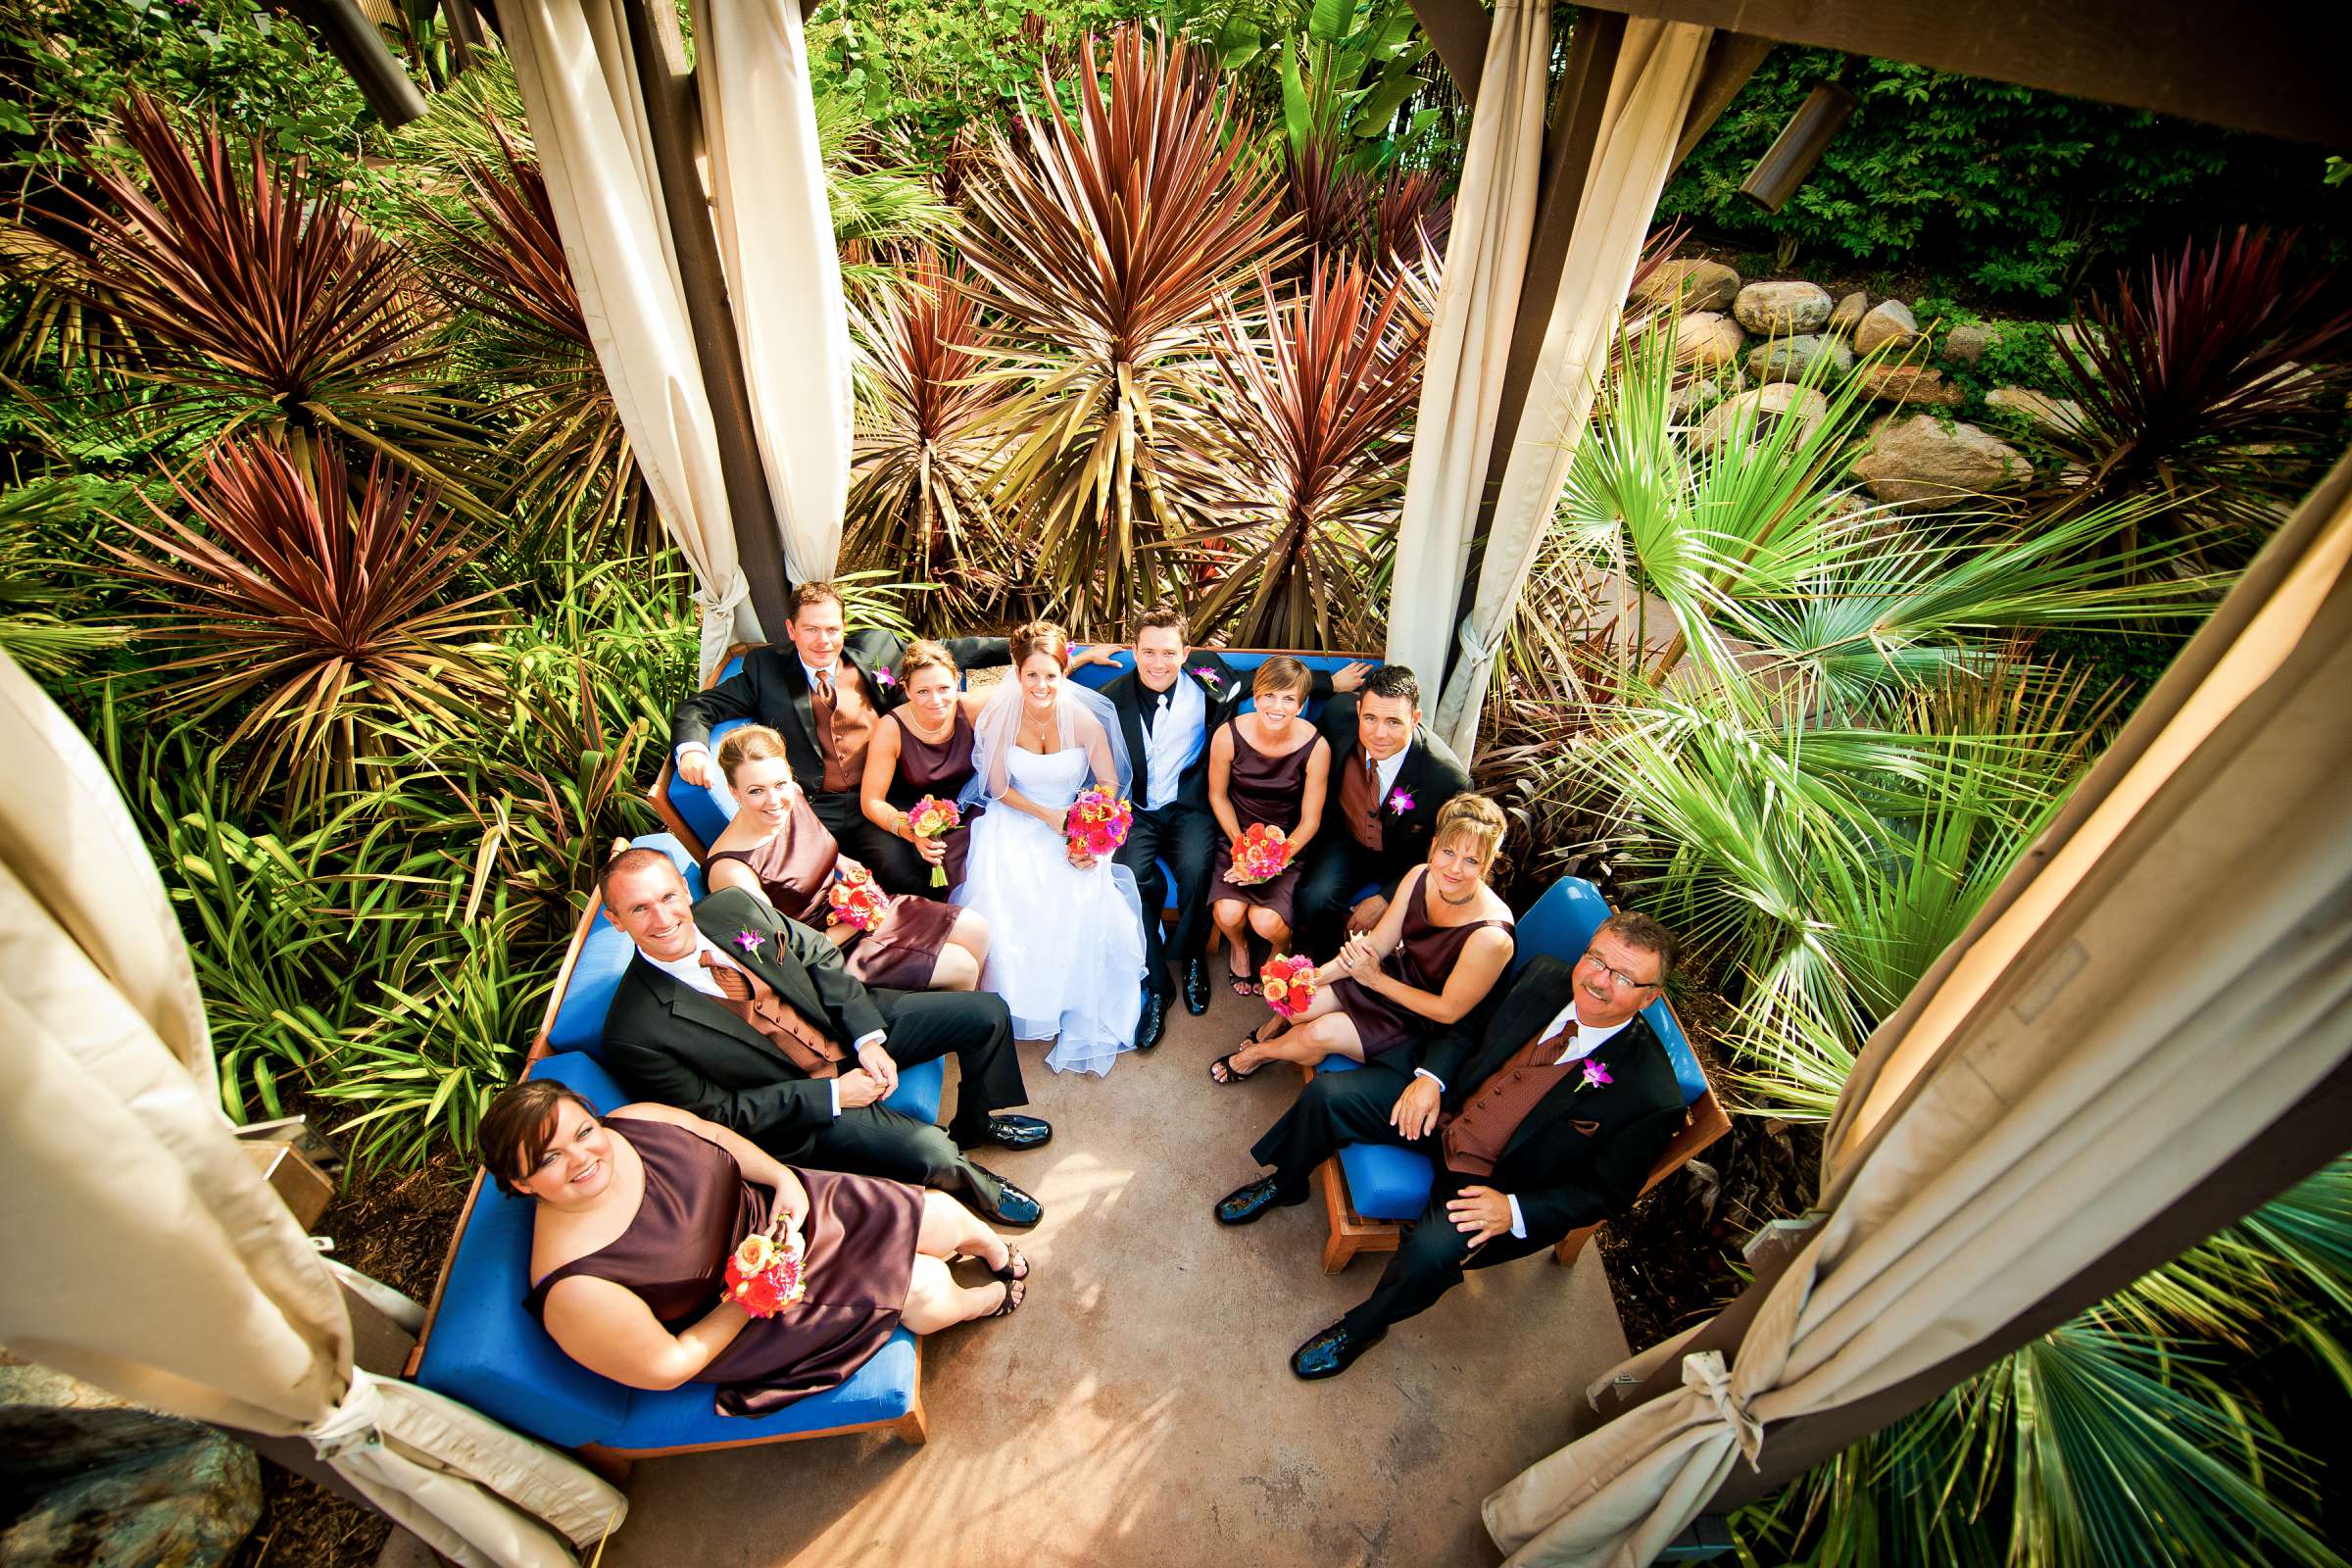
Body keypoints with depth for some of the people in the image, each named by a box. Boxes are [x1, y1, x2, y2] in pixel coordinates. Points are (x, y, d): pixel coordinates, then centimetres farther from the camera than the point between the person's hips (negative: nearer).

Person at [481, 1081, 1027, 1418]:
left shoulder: (632, 1122, -20)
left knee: (941, 1215, 2)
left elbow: (716, 1135, 0)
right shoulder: (573, 1288, -32)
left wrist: (783, 1177, -14)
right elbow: (668, 1367, -20)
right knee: (926, 1291, -8)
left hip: (773, 1214, 5)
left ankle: (998, 1253, 41)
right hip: (731, 1327, -4)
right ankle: (989, 1300, 32)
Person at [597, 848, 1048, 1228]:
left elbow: (820, 956, 0)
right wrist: (831, 1094, -17)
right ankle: (965, 1176, 14)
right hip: (796, 1101, -5)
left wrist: (869, 1037, -10)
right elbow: (719, 1115, -15)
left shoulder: (733, 905, -12)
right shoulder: (635, 1035, -24)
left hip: (846, 1023, 5)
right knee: (933, 1155, -24)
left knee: (987, 1013, 0)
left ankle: (975, 1121, 28)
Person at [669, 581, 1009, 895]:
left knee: (908, 877, -26)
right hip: (808, 811, 0)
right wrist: (691, 749, -13)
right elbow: (698, 707, 10)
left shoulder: (876, 650, 13)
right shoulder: (766, 669, 10)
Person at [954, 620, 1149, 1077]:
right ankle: (1009, 1005, -1)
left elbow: (1110, 786, -5)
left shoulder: (1084, 720, -11)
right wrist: (1047, 815, -15)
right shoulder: (1000, 718, -8)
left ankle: (1079, 1017, -6)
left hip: (1077, 822, -1)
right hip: (1016, 822, 1)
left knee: (1083, 906, -27)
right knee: (1003, 906, -25)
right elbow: (999, 788, -1)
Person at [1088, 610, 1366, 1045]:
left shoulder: (1206, 676, -5)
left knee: (1196, 871, -29)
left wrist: (1331, 683, 10)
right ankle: (1157, 984, -7)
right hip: (1136, 810, 0)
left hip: (1188, 806, 0)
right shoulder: (1114, 698, -6)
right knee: (1130, 877, -28)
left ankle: (1191, 958, 4)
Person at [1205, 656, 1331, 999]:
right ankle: (1238, 944, 18)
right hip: (1237, 834, 1)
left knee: (1266, 921, -22)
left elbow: (1309, 821, -8)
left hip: (1288, 842, -1)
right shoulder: (1229, 735, -14)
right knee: (1228, 913, -22)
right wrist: (1240, 844, -10)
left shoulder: (1316, 747, -17)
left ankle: (1280, 948, 19)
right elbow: (1217, 795, 1)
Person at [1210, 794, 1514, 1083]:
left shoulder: (1490, 936, -34)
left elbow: (1449, 1011, -20)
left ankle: (1260, 1051, 17)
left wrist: (1376, 980, -18)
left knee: (1320, 1033, -18)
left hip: (1423, 1020, -4)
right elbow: (1375, 944, -6)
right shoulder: (1420, 877, -16)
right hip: (1395, 972, 5)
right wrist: (1316, 976, -17)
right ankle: (1275, 1026, 29)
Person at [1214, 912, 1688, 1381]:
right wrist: (1430, 1076, -13)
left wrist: (1514, 1211, -23)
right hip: (1444, 1106, 5)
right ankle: (1286, 1185, 24)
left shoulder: (1648, 1095, -23)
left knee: (1434, 1250, -30)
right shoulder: (1544, 977, -12)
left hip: (1500, 1182, -4)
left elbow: (1605, 1193, -12)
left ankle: (1364, 1326, 5)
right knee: (1326, 1093, -9)